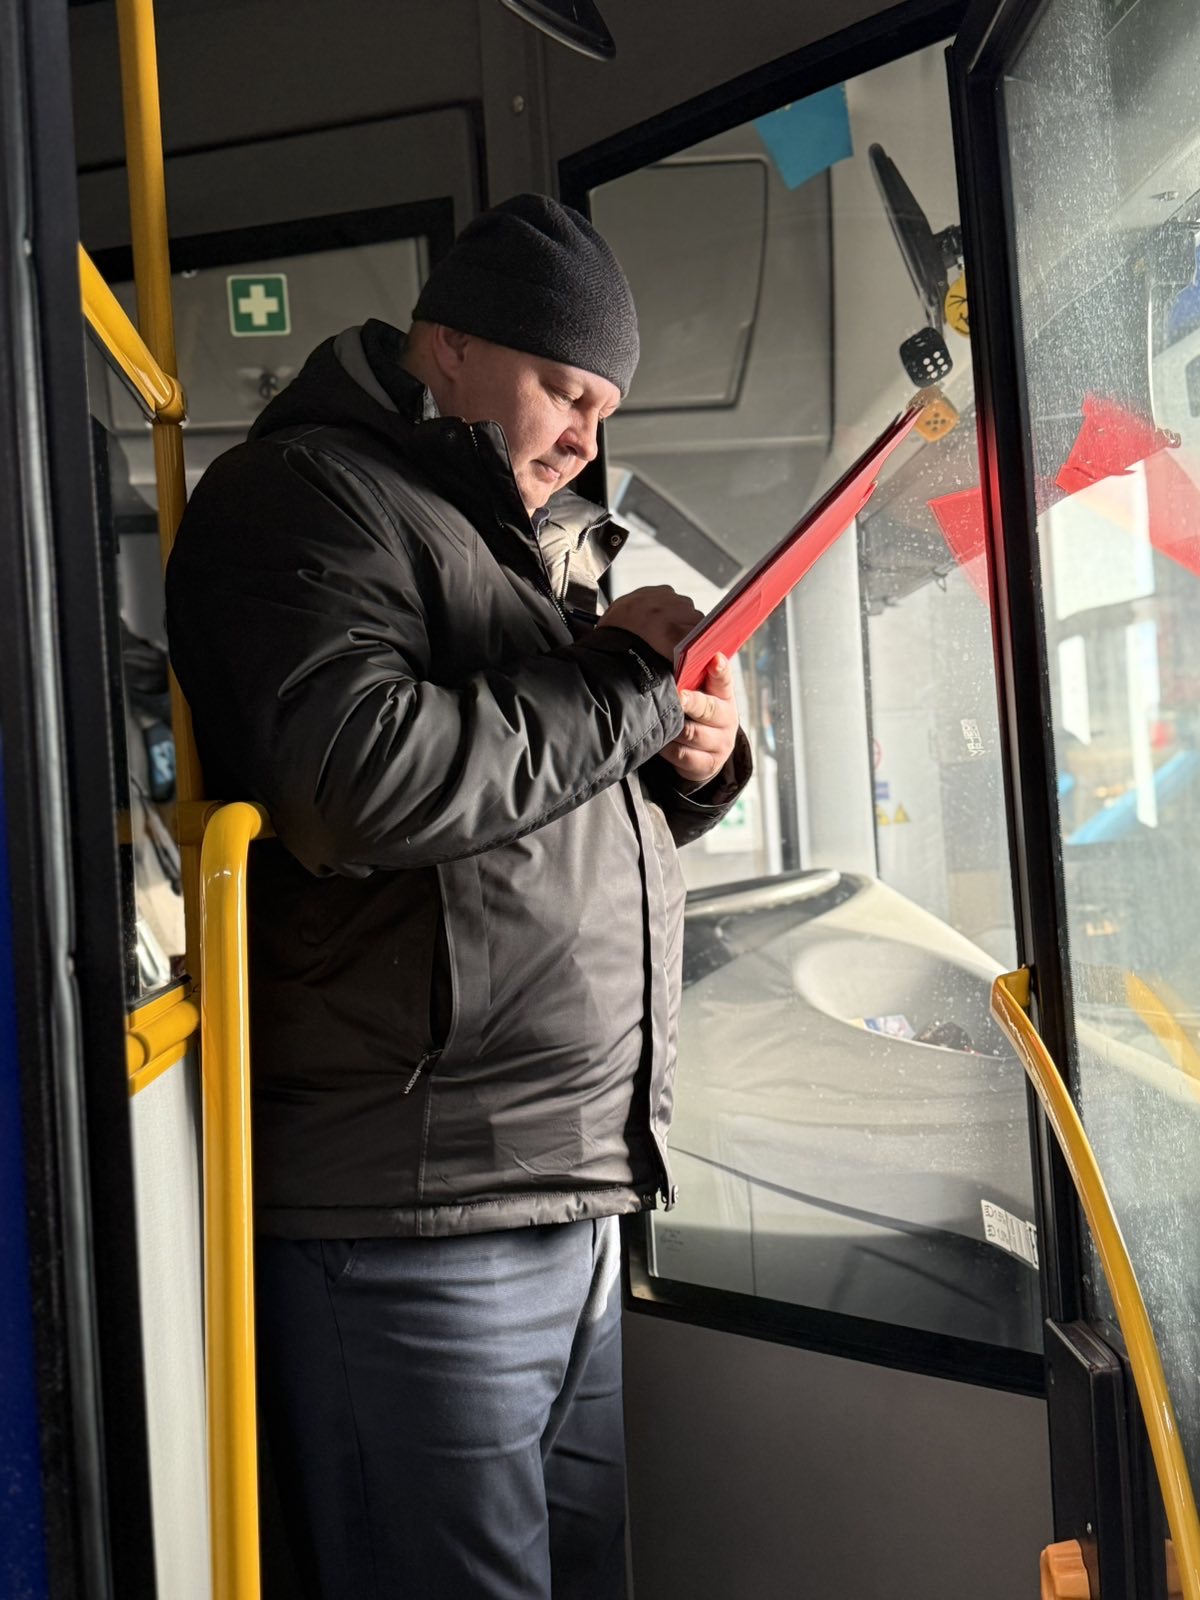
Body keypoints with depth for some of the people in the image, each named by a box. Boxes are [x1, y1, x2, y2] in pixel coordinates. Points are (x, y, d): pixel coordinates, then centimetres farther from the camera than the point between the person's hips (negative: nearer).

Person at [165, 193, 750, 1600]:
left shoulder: (544, 543, 23)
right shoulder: (305, 493, -5)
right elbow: (363, 779, -23)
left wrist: (691, 766, 7)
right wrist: (626, 682, -10)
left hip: (571, 1205, 9)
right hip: (411, 1222, -8)